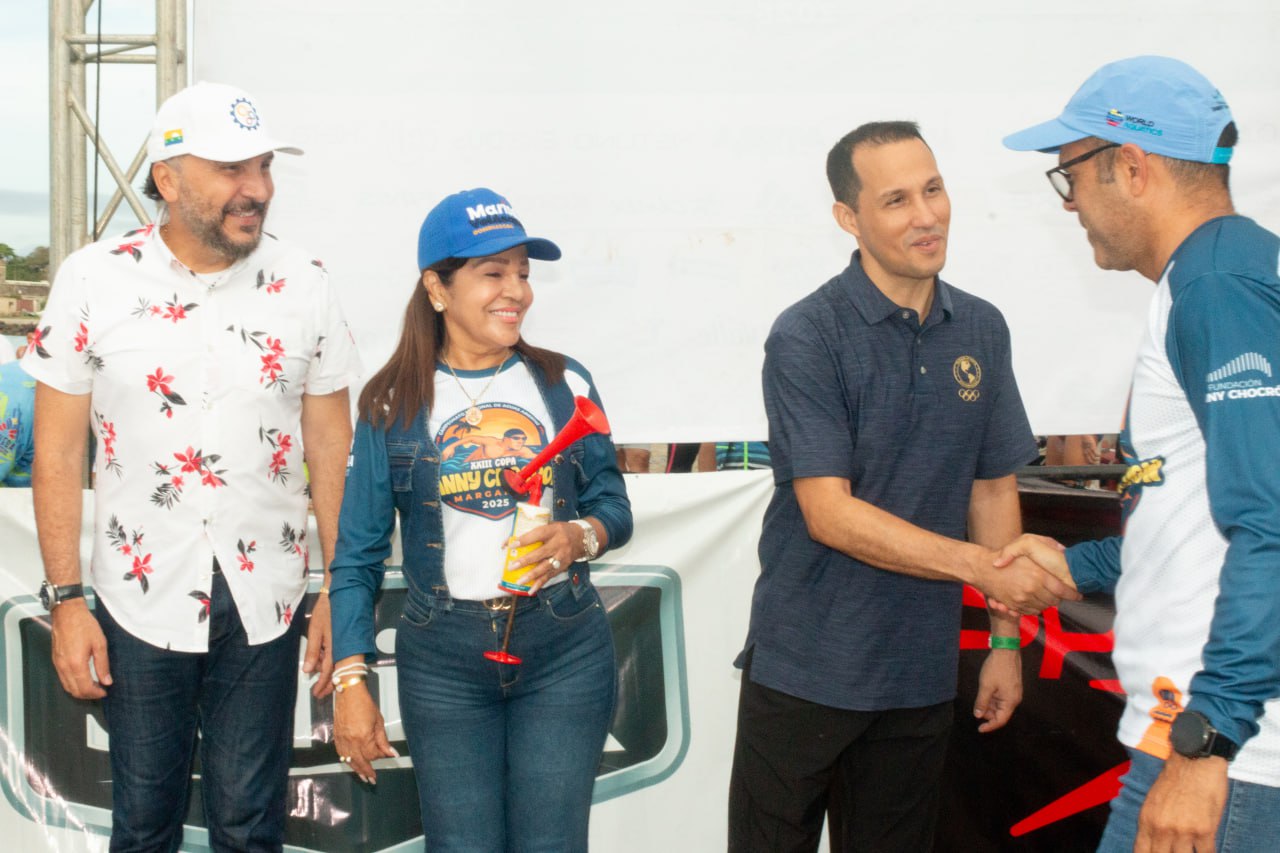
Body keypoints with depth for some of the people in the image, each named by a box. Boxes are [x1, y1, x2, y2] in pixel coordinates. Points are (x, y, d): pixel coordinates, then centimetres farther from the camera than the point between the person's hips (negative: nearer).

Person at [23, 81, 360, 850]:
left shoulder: (305, 287, -3)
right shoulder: (94, 281, -6)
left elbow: (331, 446, 2)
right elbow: (60, 449, -2)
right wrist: (65, 600, -5)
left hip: (264, 606, 1)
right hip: (140, 604, 0)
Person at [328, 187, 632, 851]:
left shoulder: (564, 384, 5)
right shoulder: (392, 404, 1)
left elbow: (613, 504, 11)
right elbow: (358, 556, 3)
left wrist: (581, 536, -12)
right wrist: (349, 681, -4)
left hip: (564, 650, 1)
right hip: (443, 657, -1)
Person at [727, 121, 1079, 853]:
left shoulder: (982, 331, 3)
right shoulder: (806, 338, -13)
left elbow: (993, 489, 10)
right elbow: (829, 513, -18)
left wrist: (1006, 637, 7)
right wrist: (984, 567, -23)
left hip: (921, 675, 4)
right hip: (807, 672, -4)